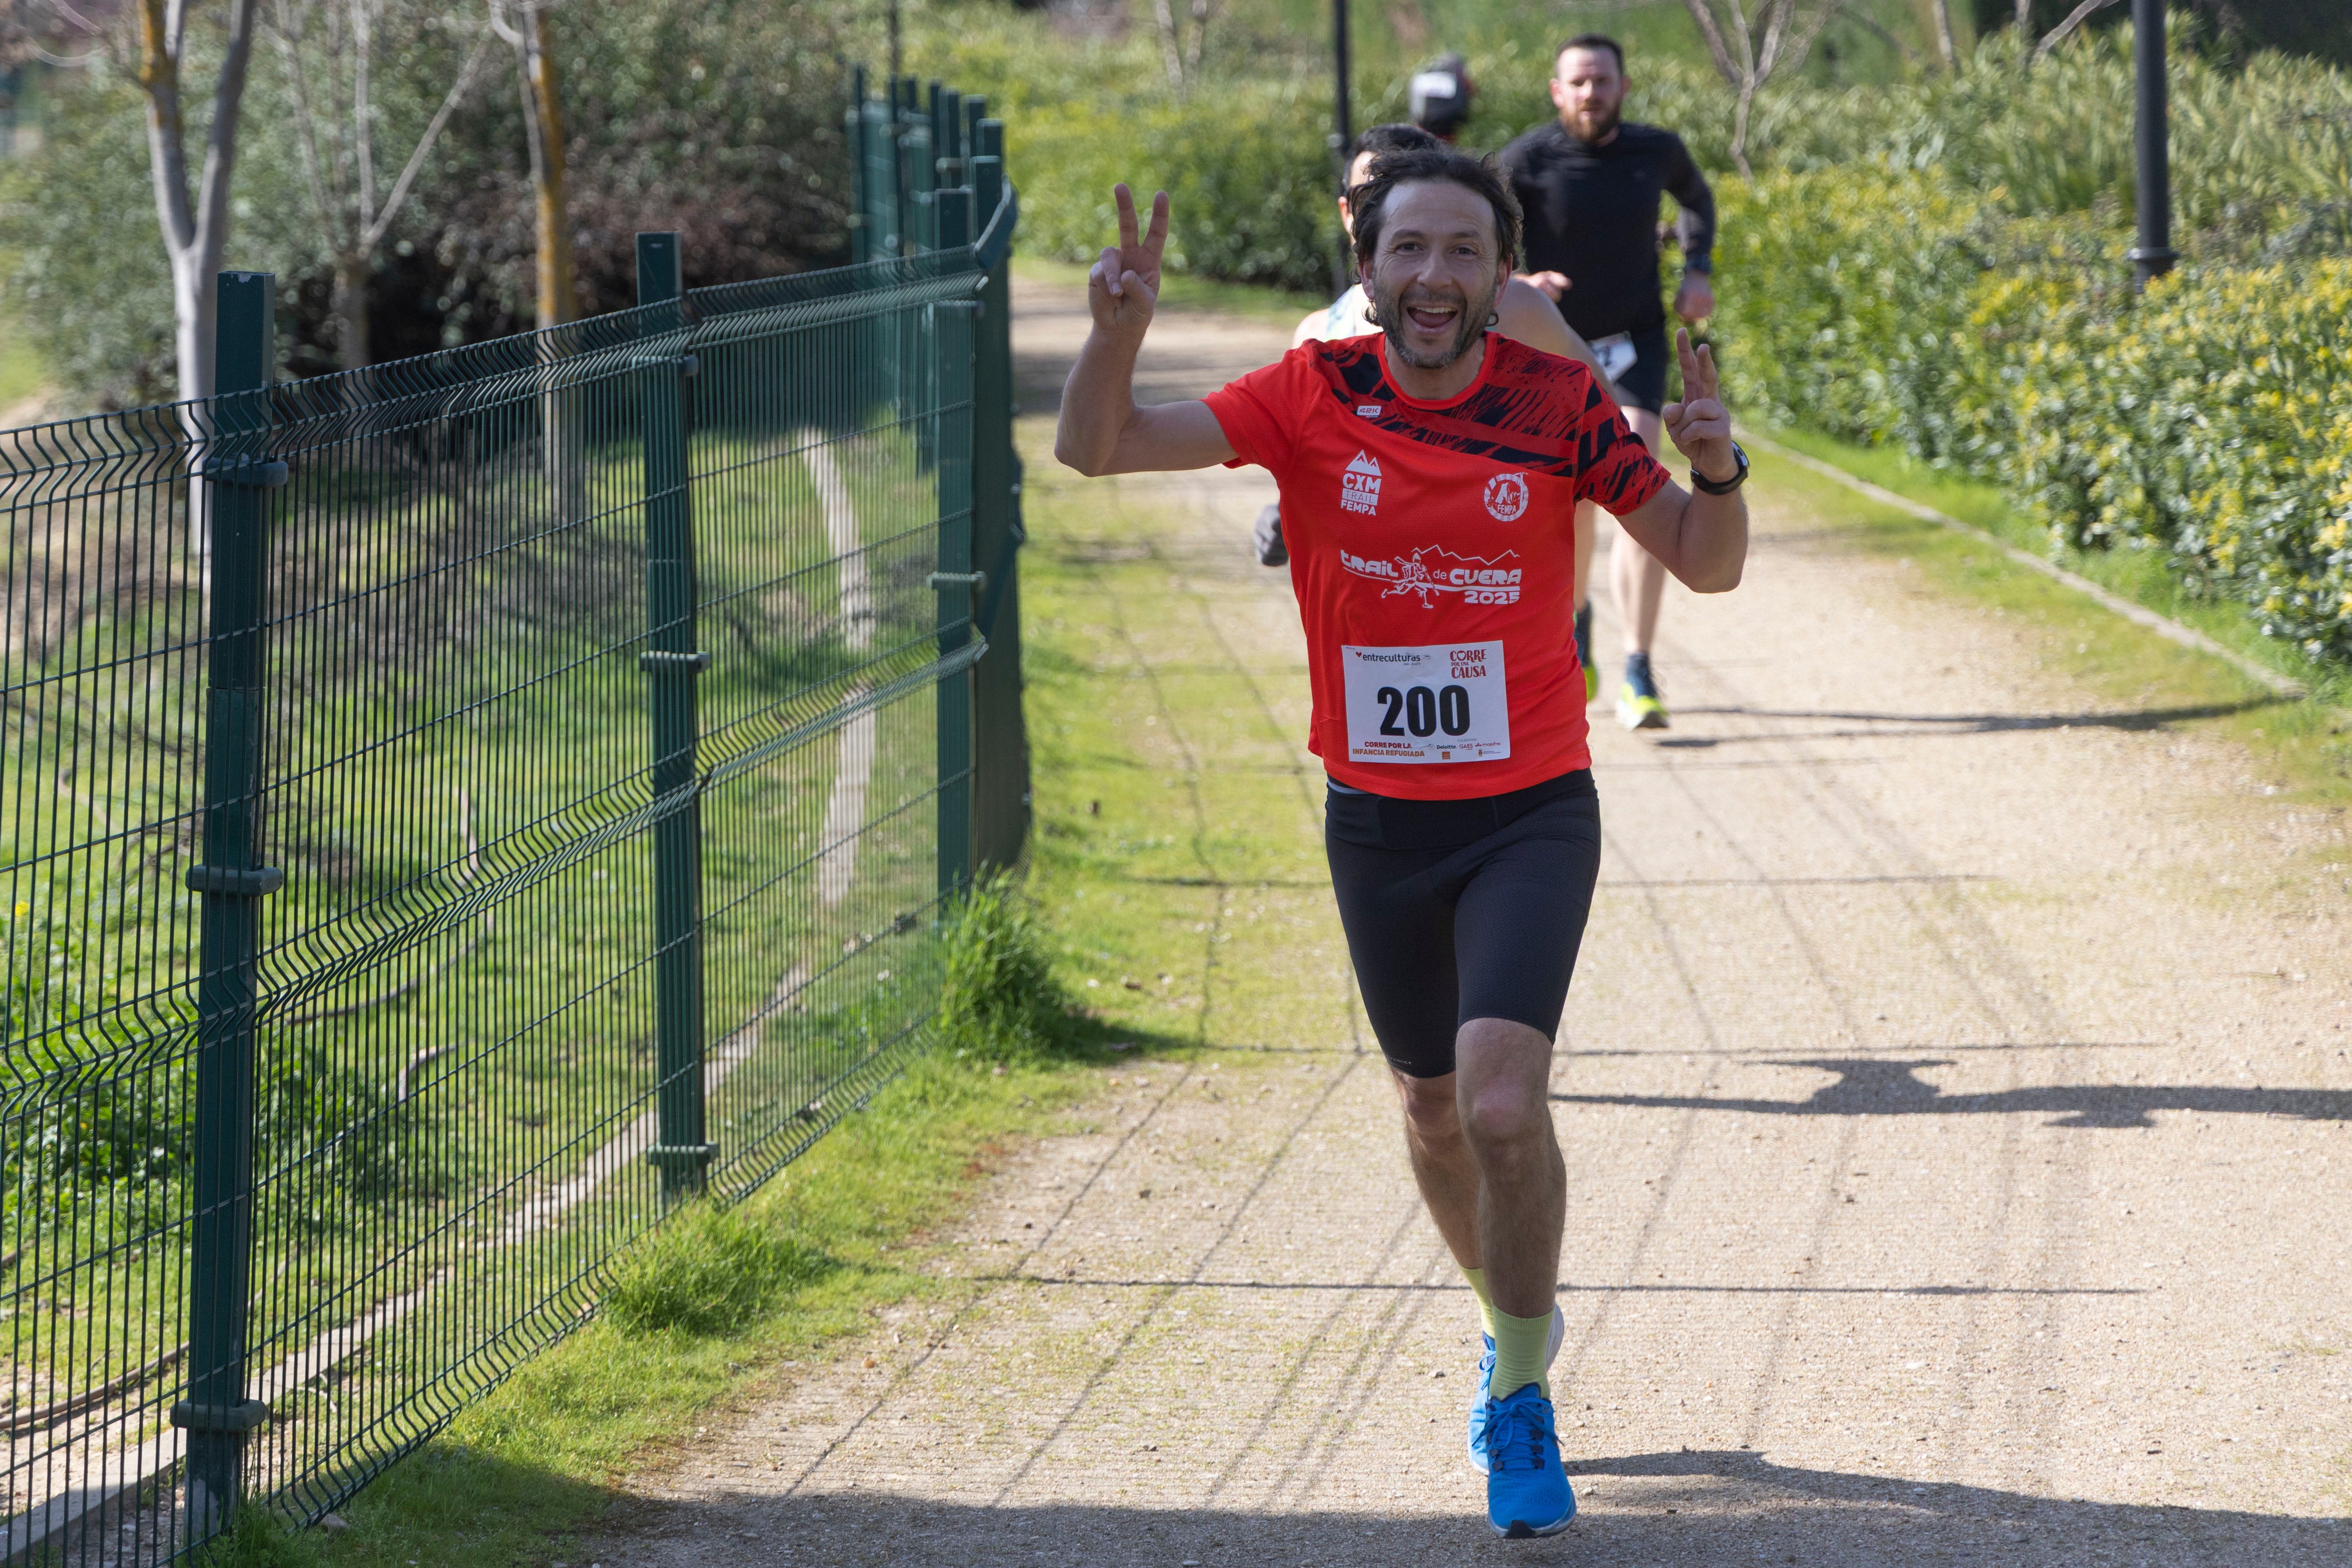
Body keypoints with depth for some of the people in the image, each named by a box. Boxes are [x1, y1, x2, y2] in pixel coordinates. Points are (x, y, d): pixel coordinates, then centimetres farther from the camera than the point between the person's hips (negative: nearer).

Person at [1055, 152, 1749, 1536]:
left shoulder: (1558, 402, -9)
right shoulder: (1314, 398, -7)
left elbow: (1706, 566, -3)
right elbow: (1097, 450, -12)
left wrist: (1718, 474, -25)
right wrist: (1119, 333, -32)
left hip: (1532, 813, -3)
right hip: (1378, 822, 3)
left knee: (1503, 1103, -20)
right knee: (1435, 1110, 18)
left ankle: (1523, 1400, 0)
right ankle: (1518, 1321, 46)